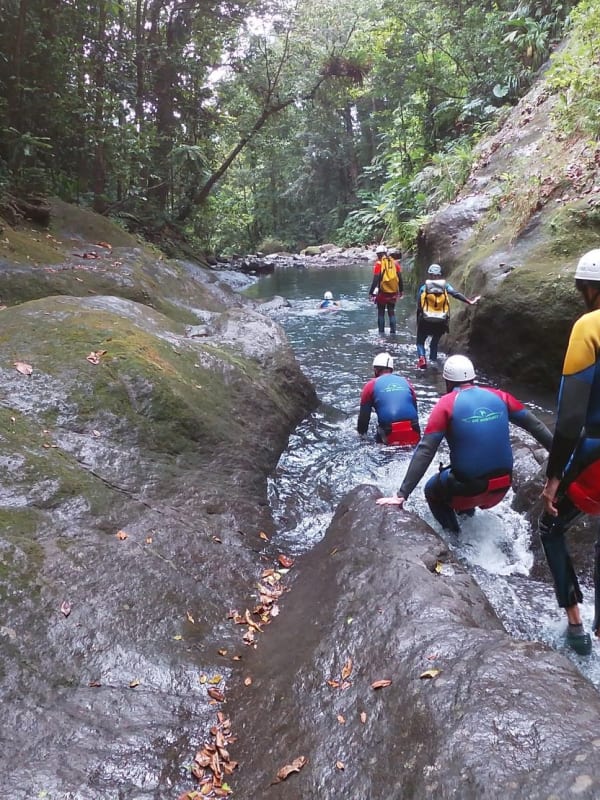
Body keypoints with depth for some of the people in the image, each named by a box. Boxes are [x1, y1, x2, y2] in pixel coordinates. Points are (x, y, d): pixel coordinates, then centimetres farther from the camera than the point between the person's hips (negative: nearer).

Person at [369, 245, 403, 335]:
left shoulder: (379, 264, -9)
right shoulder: (395, 263, 3)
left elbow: (375, 280, -14)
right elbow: (400, 278, 6)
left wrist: (371, 292, -8)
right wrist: (401, 290, 16)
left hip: (383, 292, -3)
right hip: (393, 292, 4)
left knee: (381, 313, 10)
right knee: (392, 312, 15)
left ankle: (381, 332, 10)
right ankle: (393, 332, 13)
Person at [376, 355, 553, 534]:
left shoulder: (447, 403, -8)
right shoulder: (498, 396, 3)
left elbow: (425, 451, -14)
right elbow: (534, 425, 8)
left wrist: (402, 495, -14)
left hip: (469, 490, -5)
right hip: (502, 487, 5)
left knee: (432, 490, 26)